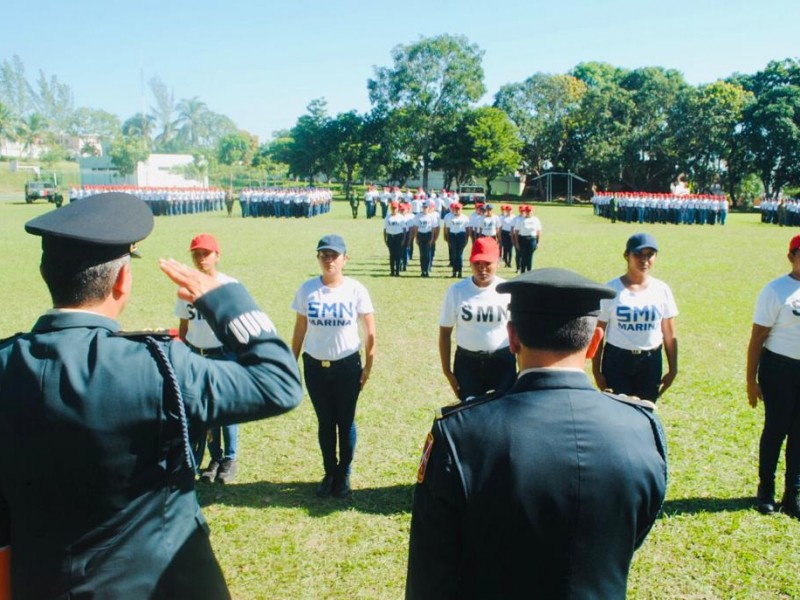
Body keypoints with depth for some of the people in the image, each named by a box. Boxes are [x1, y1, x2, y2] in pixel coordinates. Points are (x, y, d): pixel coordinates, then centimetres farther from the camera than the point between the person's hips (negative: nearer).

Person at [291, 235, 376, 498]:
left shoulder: (356, 290, -8)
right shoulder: (307, 289, -3)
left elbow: (369, 332, -4)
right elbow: (299, 330, 3)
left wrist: (368, 366, -6)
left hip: (347, 365, -2)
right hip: (314, 365, 2)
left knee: (345, 422, 9)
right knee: (325, 422, 13)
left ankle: (344, 475, 26)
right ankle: (330, 473, 29)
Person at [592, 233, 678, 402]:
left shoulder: (661, 289, 0)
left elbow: (669, 335, 5)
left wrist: (673, 369, 4)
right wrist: (596, 370, -6)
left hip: (650, 361, 3)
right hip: (616, 359, -2)